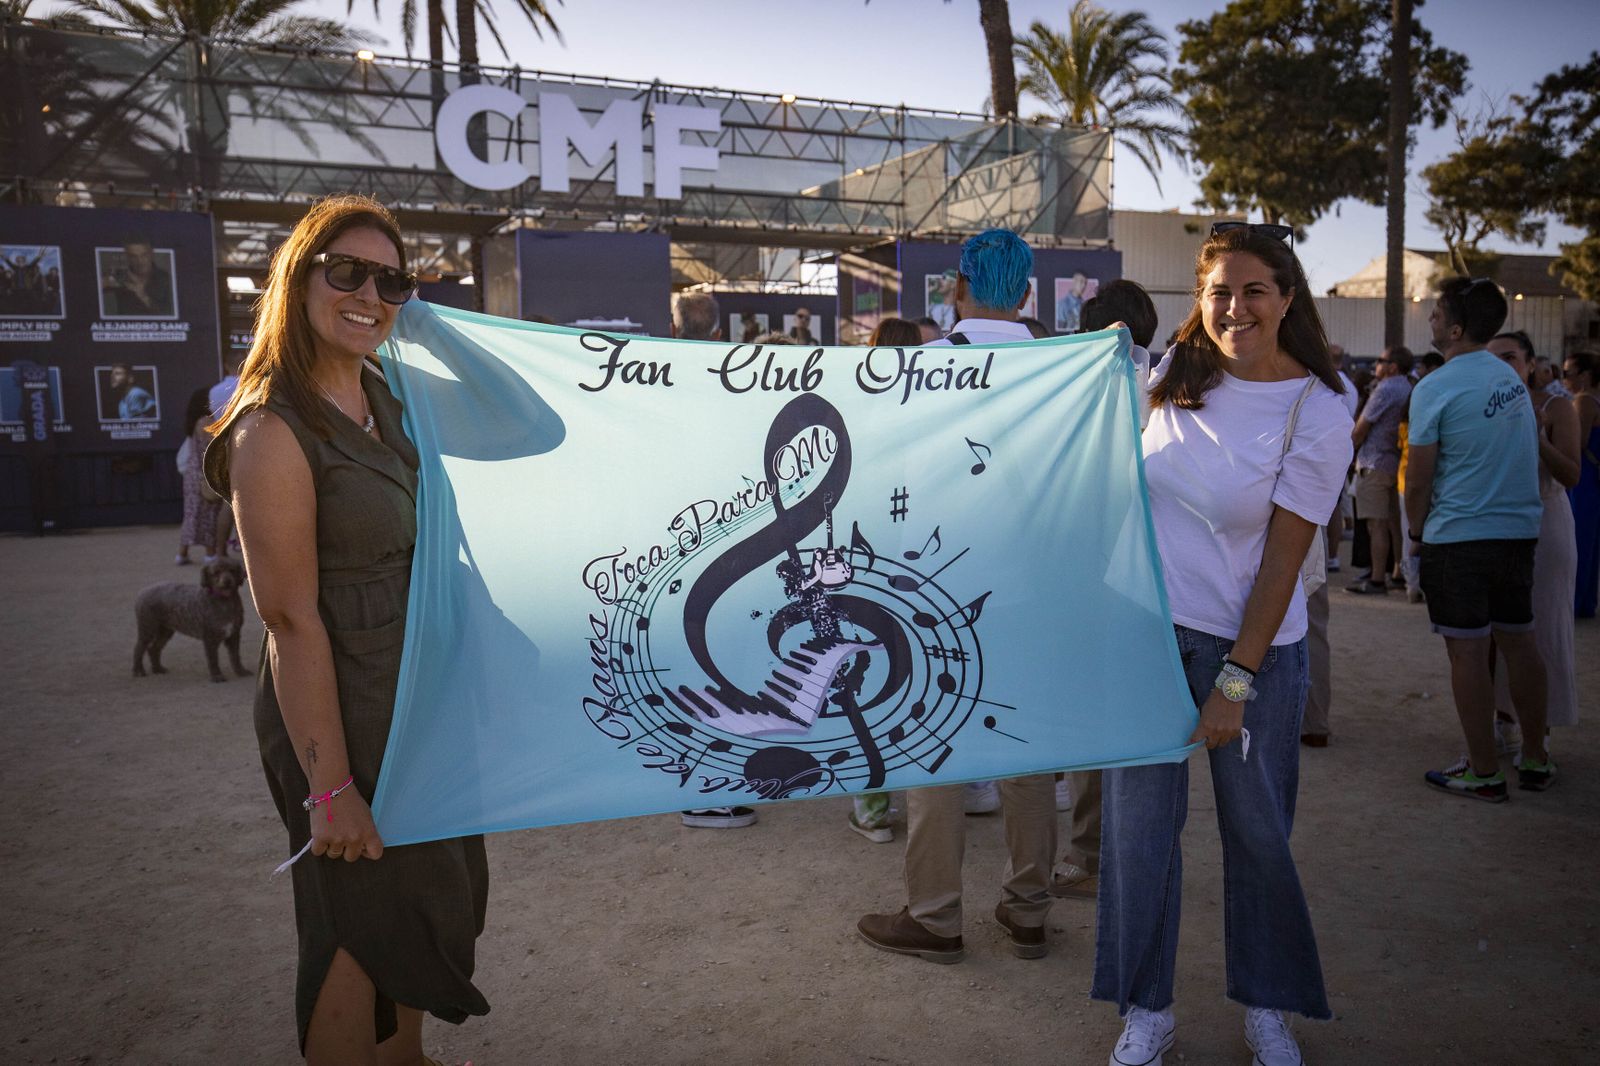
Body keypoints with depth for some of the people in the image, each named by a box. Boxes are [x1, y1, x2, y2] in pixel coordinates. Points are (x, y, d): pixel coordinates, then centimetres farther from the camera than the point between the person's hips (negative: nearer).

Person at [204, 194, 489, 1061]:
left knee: (419, 899, 24)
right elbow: (291, 620, -23)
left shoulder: (382, 398, 4)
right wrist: (331, 787, -22)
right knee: (357, 924, 9)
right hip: (341, 712, -9)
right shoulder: (275, 429, -21)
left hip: (420, 692, 9)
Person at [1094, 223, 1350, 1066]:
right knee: (1136, 822, 5)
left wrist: (1236, 681, -12)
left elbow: (1283, 559, -11)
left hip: (1249, 641, -2)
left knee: (1257, 830, 10)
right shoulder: (1170, 374, 0)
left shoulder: (1319, 415, -10)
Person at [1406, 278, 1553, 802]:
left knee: (1467, 651, 0)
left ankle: (1484, 773, 6)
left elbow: (1418, 479, -10)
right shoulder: (1512, 377, 9)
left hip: (1458, 538, -7)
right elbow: (1518, 455, 18)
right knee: (1520, 641, 13)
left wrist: (1416, 533, 5)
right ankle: (1535, 760, 23)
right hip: (1519, 529, 7)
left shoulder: (1435, 389, -13)